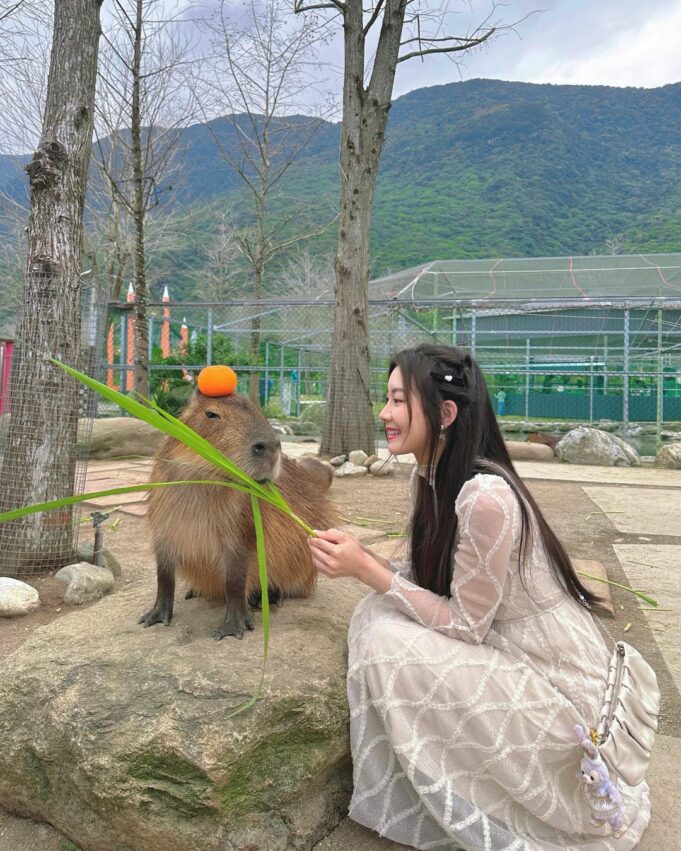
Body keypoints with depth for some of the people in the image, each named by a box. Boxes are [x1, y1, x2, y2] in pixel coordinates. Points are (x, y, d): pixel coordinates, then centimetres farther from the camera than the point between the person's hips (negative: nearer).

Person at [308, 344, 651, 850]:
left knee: (385, 639, -18)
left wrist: (367, 569, -24)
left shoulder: (485, 496, -29)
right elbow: (430, 580, 3)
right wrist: (359, 558, -12)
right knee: (379, 612, -6)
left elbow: (464, 625, -22)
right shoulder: (431, 477, -1)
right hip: (510, 653, 8)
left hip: (559, 690, -8)